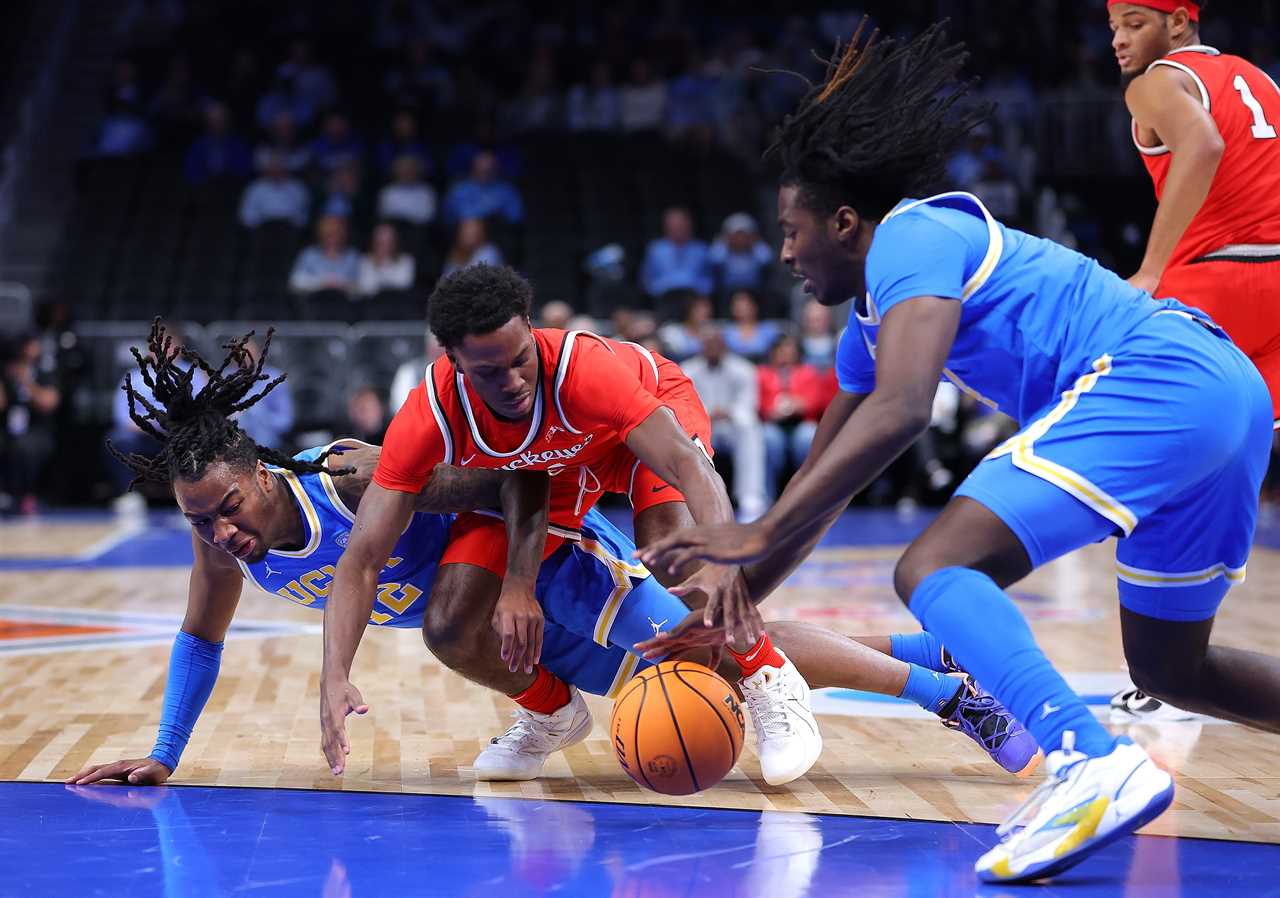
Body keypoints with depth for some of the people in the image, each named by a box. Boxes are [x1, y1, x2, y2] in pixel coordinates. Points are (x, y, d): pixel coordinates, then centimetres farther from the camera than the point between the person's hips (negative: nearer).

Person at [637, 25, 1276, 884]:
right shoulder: (873, 321, 25)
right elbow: (823, 485, 30)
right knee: (1171, 669, 24)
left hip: (1157, 382, -11)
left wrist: (758, 535, -21)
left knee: (935, 570, -18)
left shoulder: (911, 236, -4)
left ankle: (1095, 762, -36)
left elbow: (901, 410, -22)